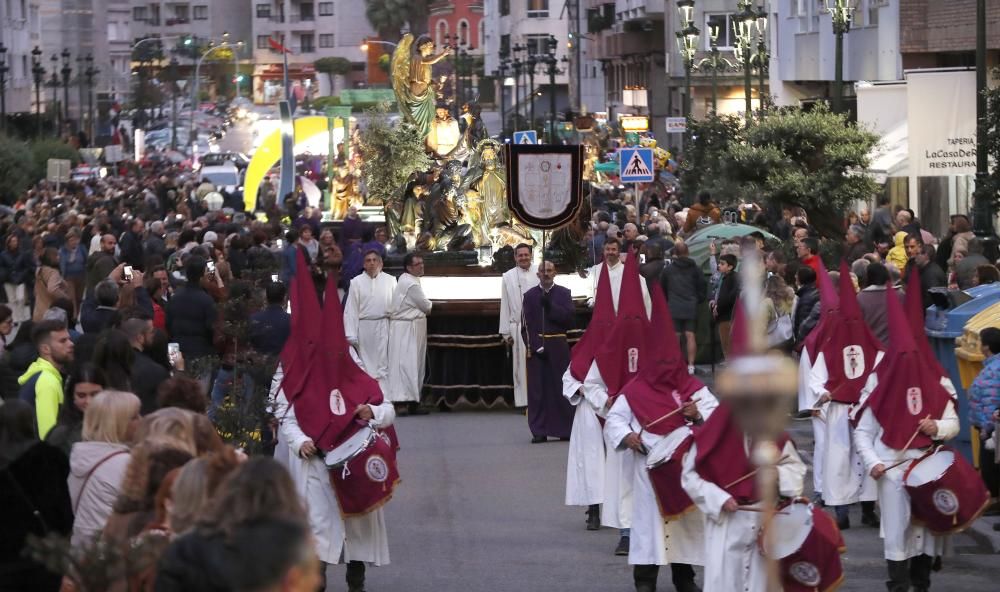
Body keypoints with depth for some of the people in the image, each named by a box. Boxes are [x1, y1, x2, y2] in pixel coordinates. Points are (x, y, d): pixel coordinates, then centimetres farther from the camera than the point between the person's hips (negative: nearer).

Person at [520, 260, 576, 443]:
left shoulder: (563, 294, 7)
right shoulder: (530, 296, 6)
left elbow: (570, 317, -5)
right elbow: (526, 325, 1)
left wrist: (550, 306, -15)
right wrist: (535, 346, -9)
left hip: (558, 347, 0)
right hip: (536, 347, 0)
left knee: (561, 387, 0)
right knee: (537, 389, -1)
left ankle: (565, 429, 7)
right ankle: (540, 431, 3)